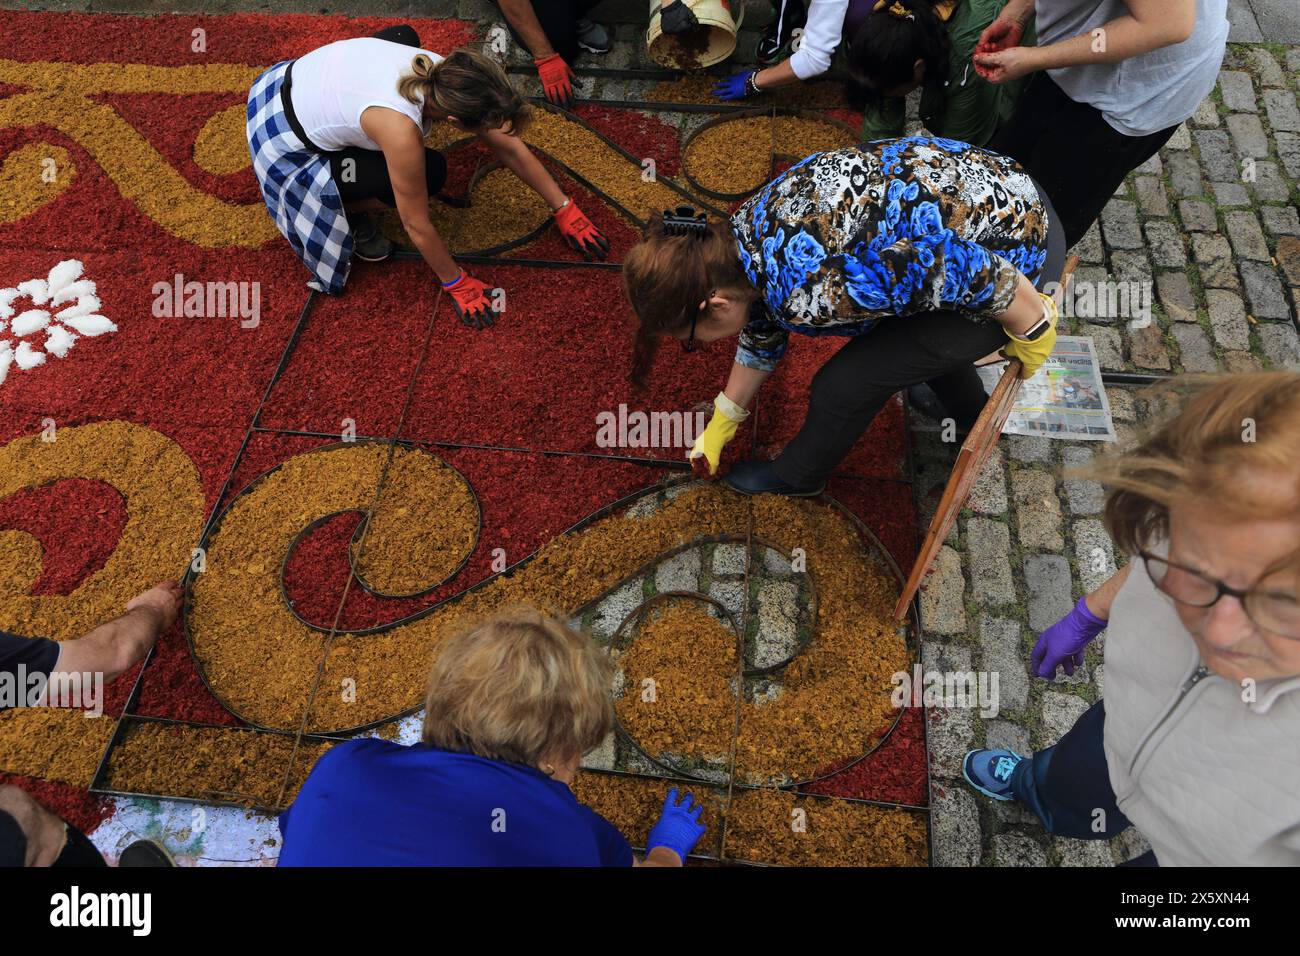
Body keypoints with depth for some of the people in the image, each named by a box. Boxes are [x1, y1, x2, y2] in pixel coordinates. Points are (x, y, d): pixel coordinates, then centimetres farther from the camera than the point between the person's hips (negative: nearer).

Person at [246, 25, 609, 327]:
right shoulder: (401, 130, -37)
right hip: (286, 140, -7)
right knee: (429, 173, -18)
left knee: (402, 36, 19)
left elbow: (511, 147, -7)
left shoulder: (448, 73, -18)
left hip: (295, 80, 7)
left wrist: (564, 209, -1)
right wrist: (457, 285, -11)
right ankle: (345, 209, 7)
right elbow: (417, 226, -24)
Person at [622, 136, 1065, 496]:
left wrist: (1032, 335, -11)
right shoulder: (742, 235, -2)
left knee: (846, 381, -1)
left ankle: (798, 476, 28)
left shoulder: (805, 292, -33)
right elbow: (762, 332, 16)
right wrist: (720, 426, 27)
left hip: (1021, 254, -8)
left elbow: (968, 269, -30)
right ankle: (974, 414, 57)